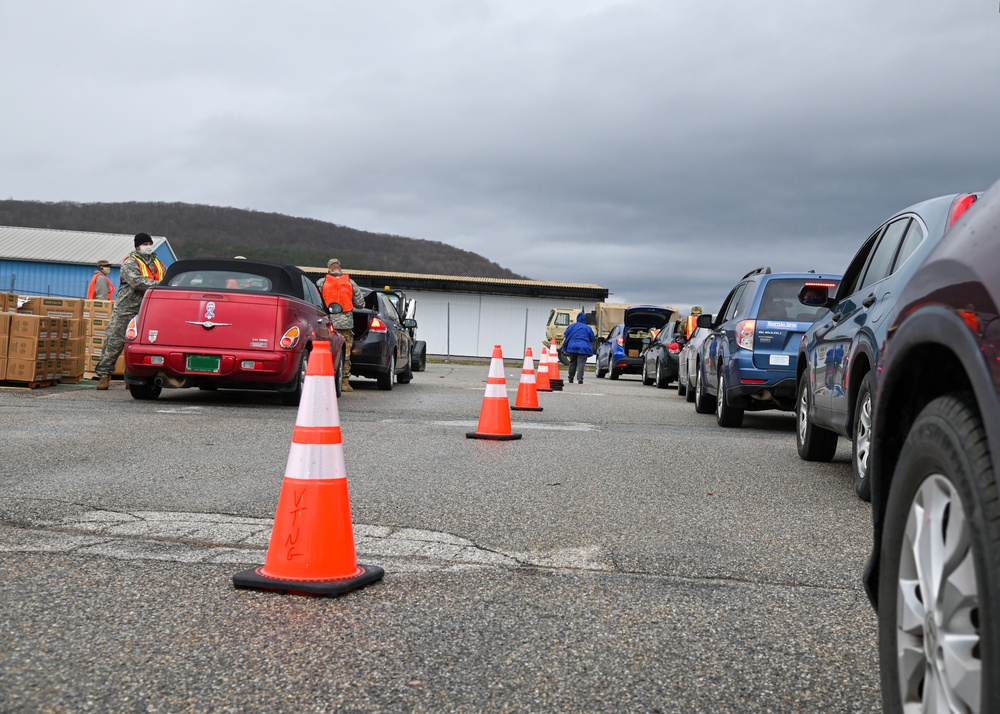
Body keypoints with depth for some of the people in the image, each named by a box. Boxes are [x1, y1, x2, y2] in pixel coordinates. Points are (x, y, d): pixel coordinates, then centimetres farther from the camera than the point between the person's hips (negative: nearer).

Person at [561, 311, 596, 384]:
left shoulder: (572, 326, 8)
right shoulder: (587, 328, 5)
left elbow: (565, 335, 11)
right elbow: (593, 339, 11)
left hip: (572, 347, 2)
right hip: (583, 348, -2)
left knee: (572, 363, 14)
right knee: (581, 363, -9)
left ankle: (571, 379, 19)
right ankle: (580, 378, -24)